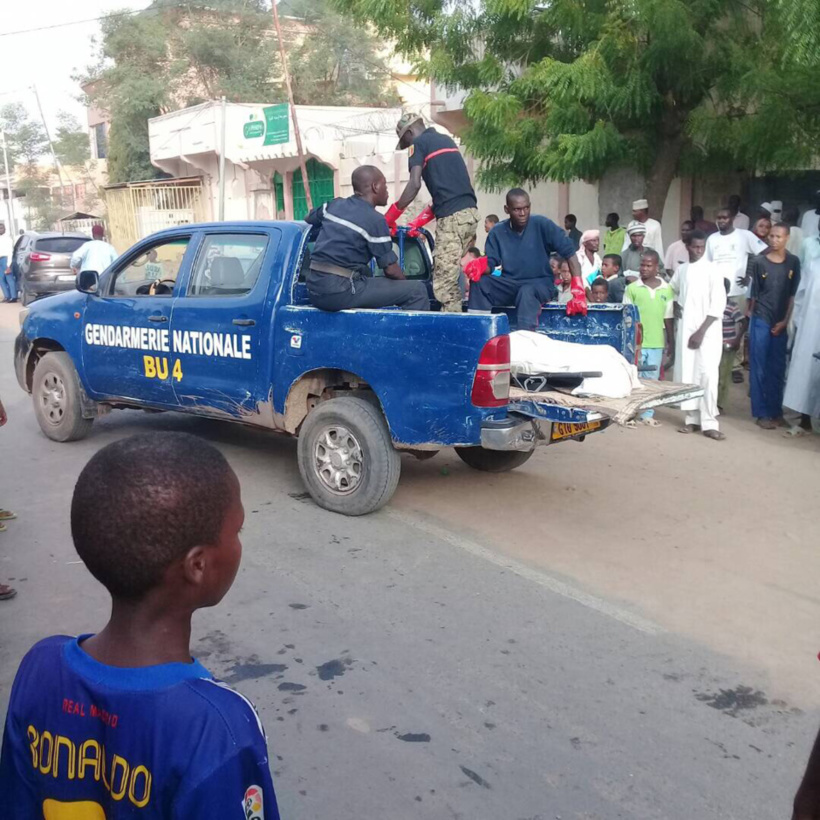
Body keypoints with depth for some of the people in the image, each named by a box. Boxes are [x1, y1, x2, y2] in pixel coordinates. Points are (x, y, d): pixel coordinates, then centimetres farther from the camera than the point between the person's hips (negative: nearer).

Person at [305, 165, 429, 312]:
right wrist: (406, 286, 13)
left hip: (313, 288, 8)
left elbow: (308, 218, 34)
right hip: (340, 291, -8)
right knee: (417, 291, -6)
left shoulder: (334, 205, 12)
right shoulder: (375, 220, -8)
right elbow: (390, 269, -6)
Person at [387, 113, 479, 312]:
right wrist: (419, 221, 25)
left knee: (443, 282, -7)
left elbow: (415, 184, -12)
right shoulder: (446, 140, 26)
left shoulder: (419, 143, 2)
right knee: (450, 277, 12)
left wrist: (391, 215, -5)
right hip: (469, 212, 8)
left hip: (452, 216, -8)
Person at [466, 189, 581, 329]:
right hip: (510, 284, 3)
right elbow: (490, 263, -1)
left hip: (540, 283, -3)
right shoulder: (498, 232, 1)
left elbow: (569, 252, -11)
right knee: (479, 283, -23)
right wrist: (480, 266, -28)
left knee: (527, 291, -37)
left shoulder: (542, 225, -8)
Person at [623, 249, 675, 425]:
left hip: (657, 343, 2)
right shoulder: (632, 288, -3)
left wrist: (671, 342, 10)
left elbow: (669, 318, 9)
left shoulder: (667, 290, 2)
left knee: (651, 380, 8)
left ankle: (648, 414, 17)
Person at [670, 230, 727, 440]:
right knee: (687, 374, 4)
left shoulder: (712, 269, -5)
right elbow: (672, 291, 30)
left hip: (707, 331, -5)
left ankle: (709, 423, -9)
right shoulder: (681, 269, 9)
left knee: (708, 375, -11)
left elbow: (718, 304, -10)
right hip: (686, 329, 5)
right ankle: (692, 418, 12)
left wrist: (701, 331, -14)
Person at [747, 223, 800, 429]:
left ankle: (775, 411, 15)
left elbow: (793, 295, 2)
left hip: (781, 322, 1)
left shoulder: (793, 262, 1)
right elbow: (754, 293, 6)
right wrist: (750, 315, 8)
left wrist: (785, 321, -4)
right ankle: (762, 412, 6)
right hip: (760, 320, -1)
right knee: (759, 367, 0)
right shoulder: (759, 262, -1)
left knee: (778, 368, 5)